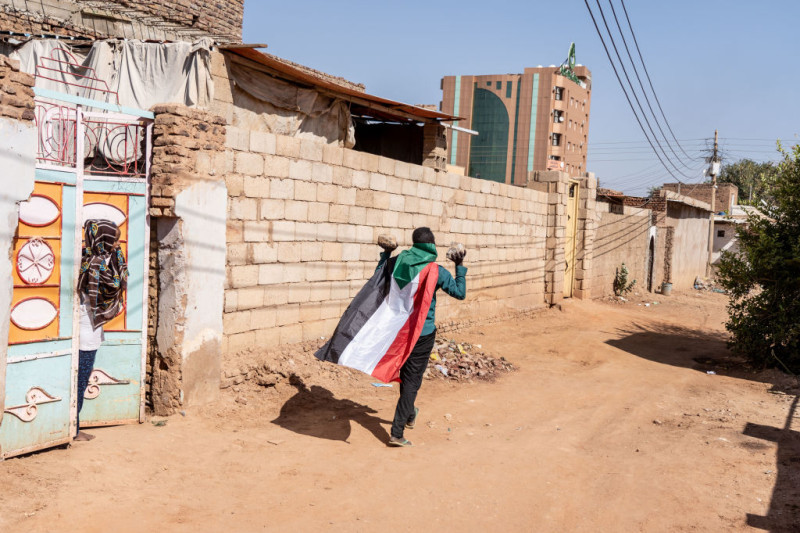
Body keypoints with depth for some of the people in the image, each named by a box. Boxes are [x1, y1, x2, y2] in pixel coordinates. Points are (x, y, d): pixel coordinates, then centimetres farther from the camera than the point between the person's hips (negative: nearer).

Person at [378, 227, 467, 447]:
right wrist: (460, 266, 3)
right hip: (423, 333, -4)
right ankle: (397, 433, -3)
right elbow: (460, 293, -2)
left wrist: (386, 253, 17)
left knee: (405, 375, 24)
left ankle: (410, 415, 45)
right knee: (412, 380, 1)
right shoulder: (438, 272, -11)